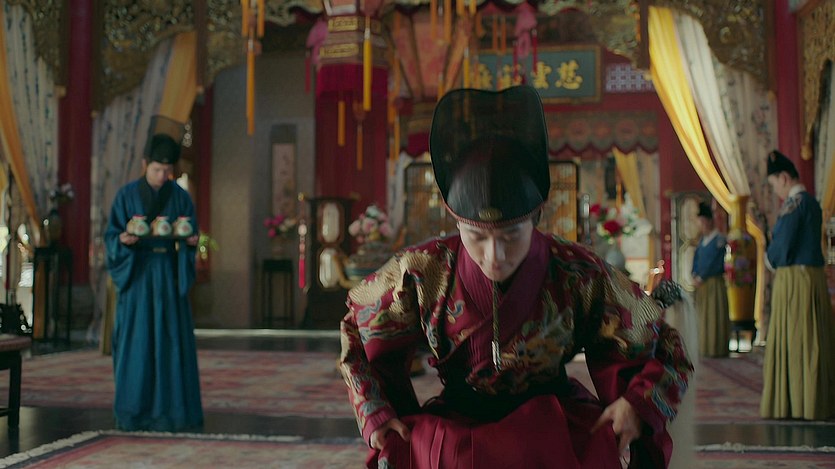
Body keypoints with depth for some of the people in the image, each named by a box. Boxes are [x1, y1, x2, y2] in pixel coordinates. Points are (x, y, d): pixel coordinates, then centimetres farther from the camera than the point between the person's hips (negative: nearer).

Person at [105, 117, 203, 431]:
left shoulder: (181, 197, 4)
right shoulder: (126, 196, 0)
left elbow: (190, 237, 4)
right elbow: (111, 237, -2)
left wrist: (191, 241, -19)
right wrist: (124, 240, -25)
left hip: (169, 275, 1)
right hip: (137, 274, -1)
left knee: (171, 341, -2)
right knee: (136, 342, -2)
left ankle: (170, 411, 5)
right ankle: (133, 413, 7)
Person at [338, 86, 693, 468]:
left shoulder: (580, 276, -12)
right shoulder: (422, 272, -12)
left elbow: (664, 346, 2)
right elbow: (358, 325, 8)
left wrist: (638, 405, -17)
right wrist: (375, 415, -4)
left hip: (559, 431, 1)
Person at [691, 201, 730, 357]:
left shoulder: (718, 239, -10)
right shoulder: (703, 239, 14)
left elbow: (712, 262, -14)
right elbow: (696, 258, 15)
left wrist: (700, 278, -12)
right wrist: (695, 276, 1)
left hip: (714, 282, -7)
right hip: (702, 284, 7)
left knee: (715, 316, -5)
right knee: (704, 315, 9)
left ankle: (717, 348, -1)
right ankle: (706, 348, 15)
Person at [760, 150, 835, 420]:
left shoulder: (794, 204, -14)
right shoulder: (812, 203, 15)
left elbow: (782, 247, -17)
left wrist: (769, 259, 3)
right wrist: (776, 256, 7)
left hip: (794, 279, -9)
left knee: (792, 341, -3)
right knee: (812, 341, 11)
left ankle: (795, 403, 2)